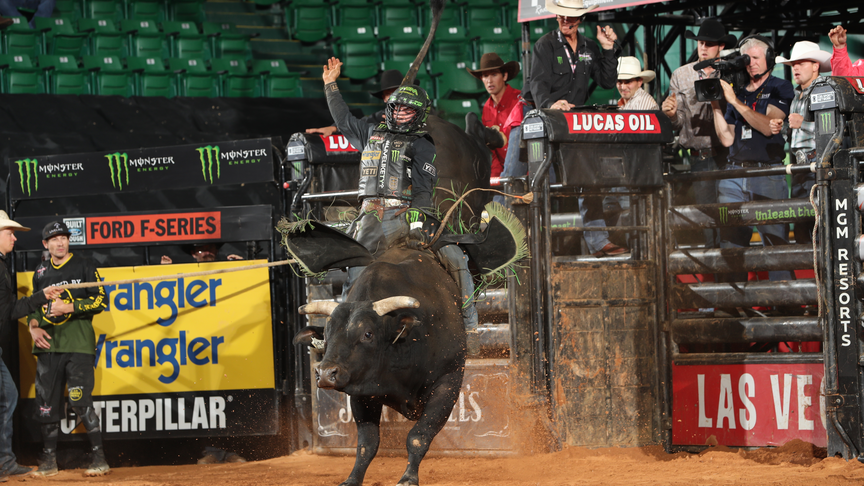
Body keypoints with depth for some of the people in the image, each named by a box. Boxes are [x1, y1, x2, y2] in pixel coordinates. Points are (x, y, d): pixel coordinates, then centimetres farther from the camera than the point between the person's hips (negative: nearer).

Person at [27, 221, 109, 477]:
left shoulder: (84, 266, 3)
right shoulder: (41, 272, 15)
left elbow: (100, 301, -3)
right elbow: (33, 304, 22)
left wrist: (69, 307, -14)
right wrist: (33, 327, 3)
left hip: (77, 344, -4)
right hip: (48, 344, 4)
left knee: (81, 402, -13)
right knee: (47, 402, 2)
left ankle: (99, 457, -8)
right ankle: (49, 460, 11)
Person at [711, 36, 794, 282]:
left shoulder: (780, 89, 6)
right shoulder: (737, 93, 18)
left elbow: (768, 126, -10)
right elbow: (727, 139, 13)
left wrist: (735, 102, -11)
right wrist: (716, 106, 3)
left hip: (769, 174, -4)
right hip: (735, 174, 4)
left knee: (776, 241, -8)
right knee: (730, 241, -1)